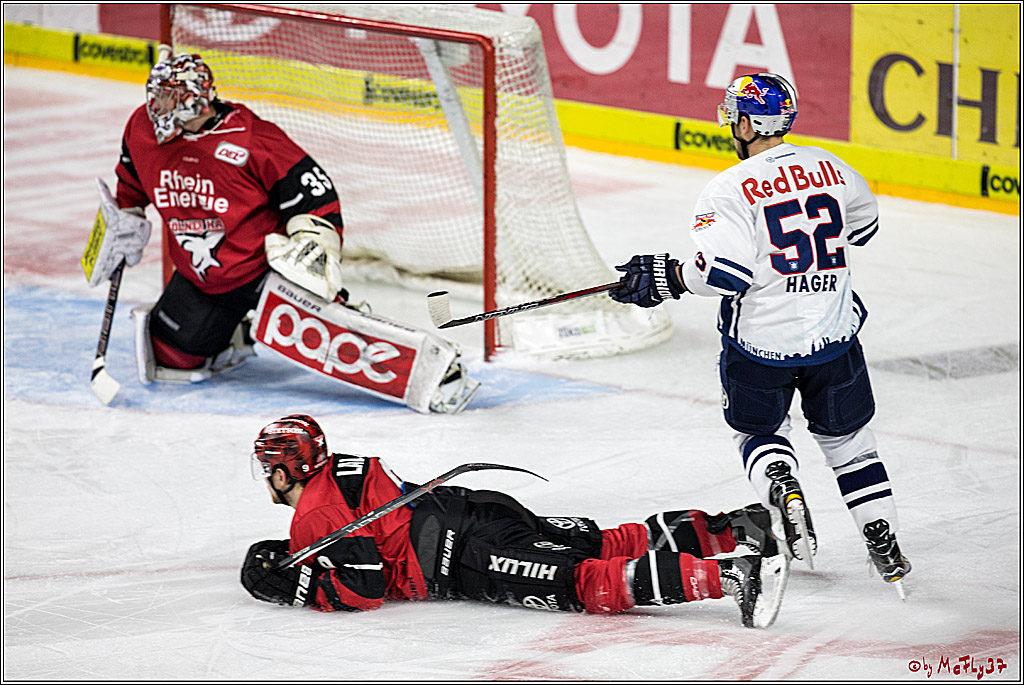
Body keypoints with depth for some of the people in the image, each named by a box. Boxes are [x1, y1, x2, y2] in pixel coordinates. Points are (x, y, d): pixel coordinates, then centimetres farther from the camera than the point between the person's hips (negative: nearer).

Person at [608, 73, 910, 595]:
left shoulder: (733, 188, -14)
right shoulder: (829, 168, 2)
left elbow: (724, 271, -23)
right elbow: (862, 226, 21)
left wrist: (664, 278, -10)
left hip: (760, 341, -3)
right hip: (833, 336, 3)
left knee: (759, 431, 23)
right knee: (848, 441, 19)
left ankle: (780, 485, -8)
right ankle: (886, 549, 12)